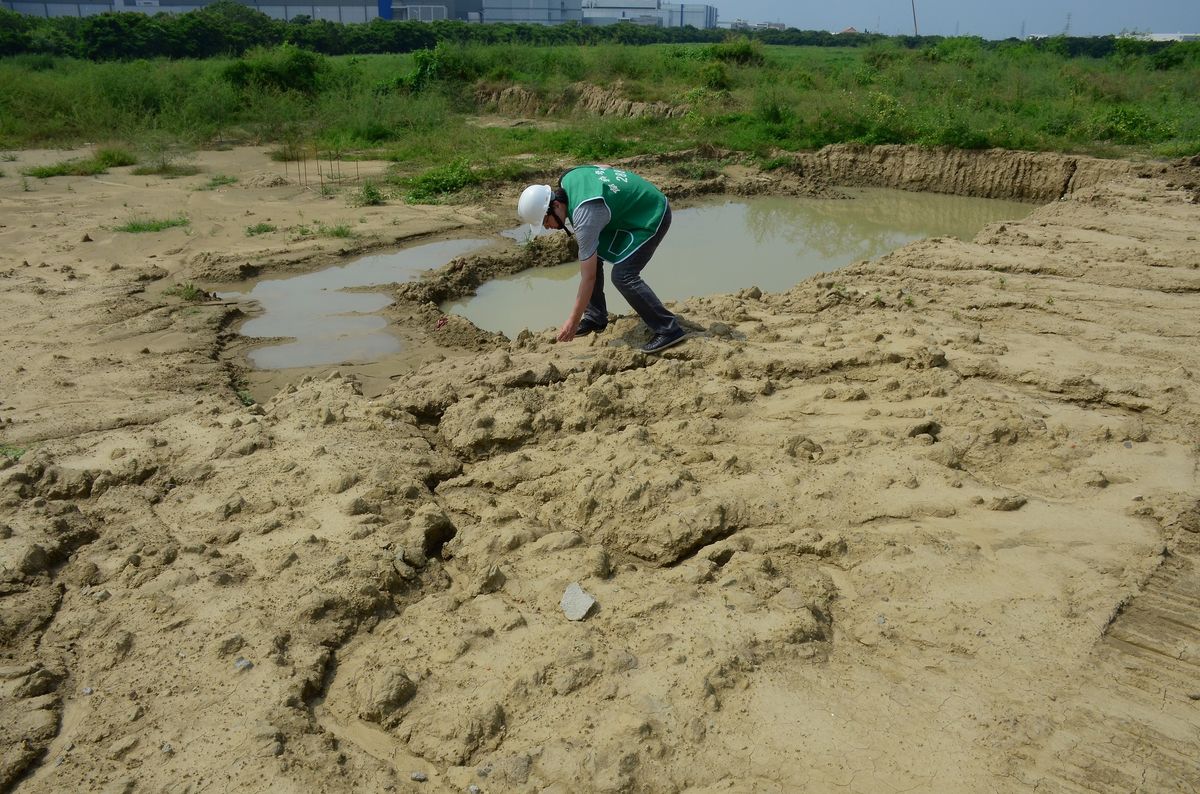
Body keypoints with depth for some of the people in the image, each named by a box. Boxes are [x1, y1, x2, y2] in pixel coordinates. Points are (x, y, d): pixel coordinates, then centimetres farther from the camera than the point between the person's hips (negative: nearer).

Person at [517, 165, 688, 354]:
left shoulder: (584, 216, -32)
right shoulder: (567, 180, -8)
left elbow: (588, 277, -28)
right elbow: (603, 167, 13)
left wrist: (573, 321, -21)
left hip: (652, 216, -10)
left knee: (623, 275, -21)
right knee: (591, 256, 5)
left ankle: (669, 330, -15)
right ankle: (595, 317, 16)